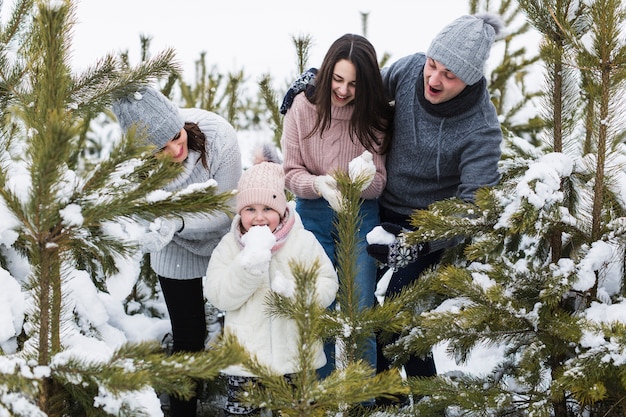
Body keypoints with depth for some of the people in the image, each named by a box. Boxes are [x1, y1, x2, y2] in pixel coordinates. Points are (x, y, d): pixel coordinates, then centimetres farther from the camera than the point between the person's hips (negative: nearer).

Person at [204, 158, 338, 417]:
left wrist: (295, 290, -24)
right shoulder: (229, 246, -2)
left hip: (296, 356, 0)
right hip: (246, 357, 0)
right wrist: (250, 261, -24)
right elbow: (218, 296, -12)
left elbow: (328, 285, -4)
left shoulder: (304, 241, -3)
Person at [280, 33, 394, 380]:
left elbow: (380, 181, -8)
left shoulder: (375, 117, -9)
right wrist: (319, 185, -27)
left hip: (361, 218, 0)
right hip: (313, 217, 0)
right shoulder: (303, 107, -10)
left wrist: (366, 180, -32)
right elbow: (290, 172, -6)